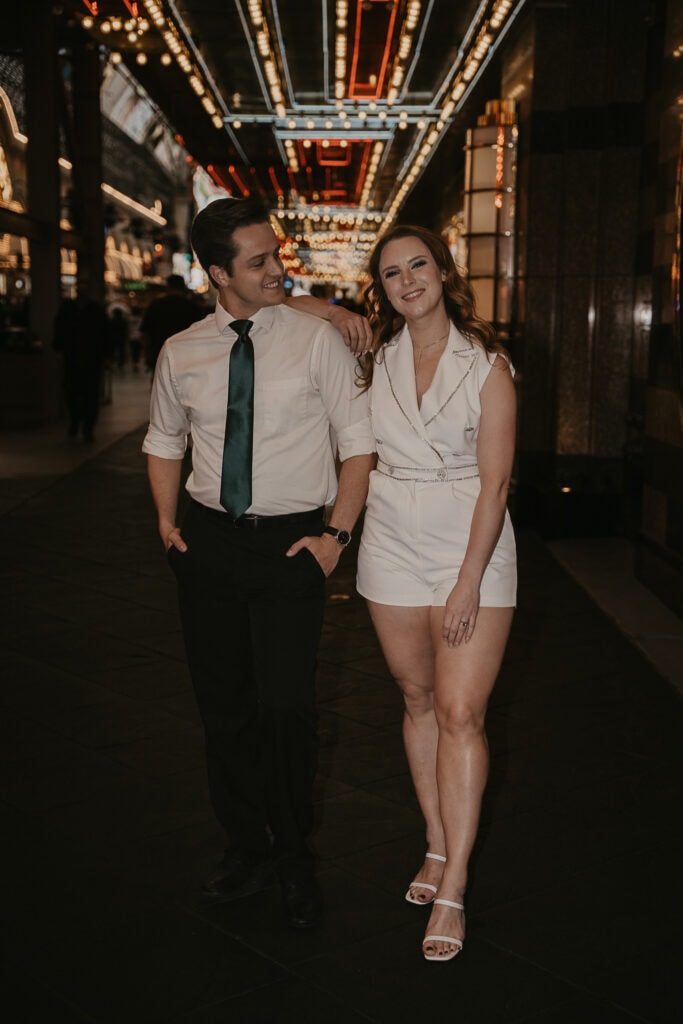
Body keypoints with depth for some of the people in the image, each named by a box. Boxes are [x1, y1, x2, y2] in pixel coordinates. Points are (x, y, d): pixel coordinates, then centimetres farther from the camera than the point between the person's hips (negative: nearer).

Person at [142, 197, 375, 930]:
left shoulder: (316, 339, -4)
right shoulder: (181, 353, 5)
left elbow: (359, 442, -2)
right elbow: (163, 442, 19)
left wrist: (337, 533, -10)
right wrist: (167, 520, 6)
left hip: (290, 541, -3)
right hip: (208, 540, 3)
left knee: (285, 705, -6)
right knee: (222, 704, 11)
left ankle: (294, 857, 18)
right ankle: (247, 847, 31)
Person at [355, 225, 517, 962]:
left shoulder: (486, 366, -6)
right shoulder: (375, 360, 4)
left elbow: (494, 481, -10)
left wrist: (469, 581, -15)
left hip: (471, 546, -3)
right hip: (393, 548, 4)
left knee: (460, 712, -6)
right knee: (418, 701, 11)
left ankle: (452, 890, 0)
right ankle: (438, 848, 25)